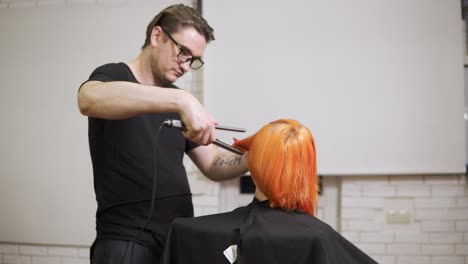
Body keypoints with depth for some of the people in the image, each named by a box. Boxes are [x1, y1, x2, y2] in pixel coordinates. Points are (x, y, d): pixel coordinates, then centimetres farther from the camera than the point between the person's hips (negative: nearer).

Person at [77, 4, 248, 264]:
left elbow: (212, 164, 12)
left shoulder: (178, 103, 14)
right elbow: (88, 99, -30)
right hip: (126, 240, -6)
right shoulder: (113, 76, -5)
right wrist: (182, 99, -38)